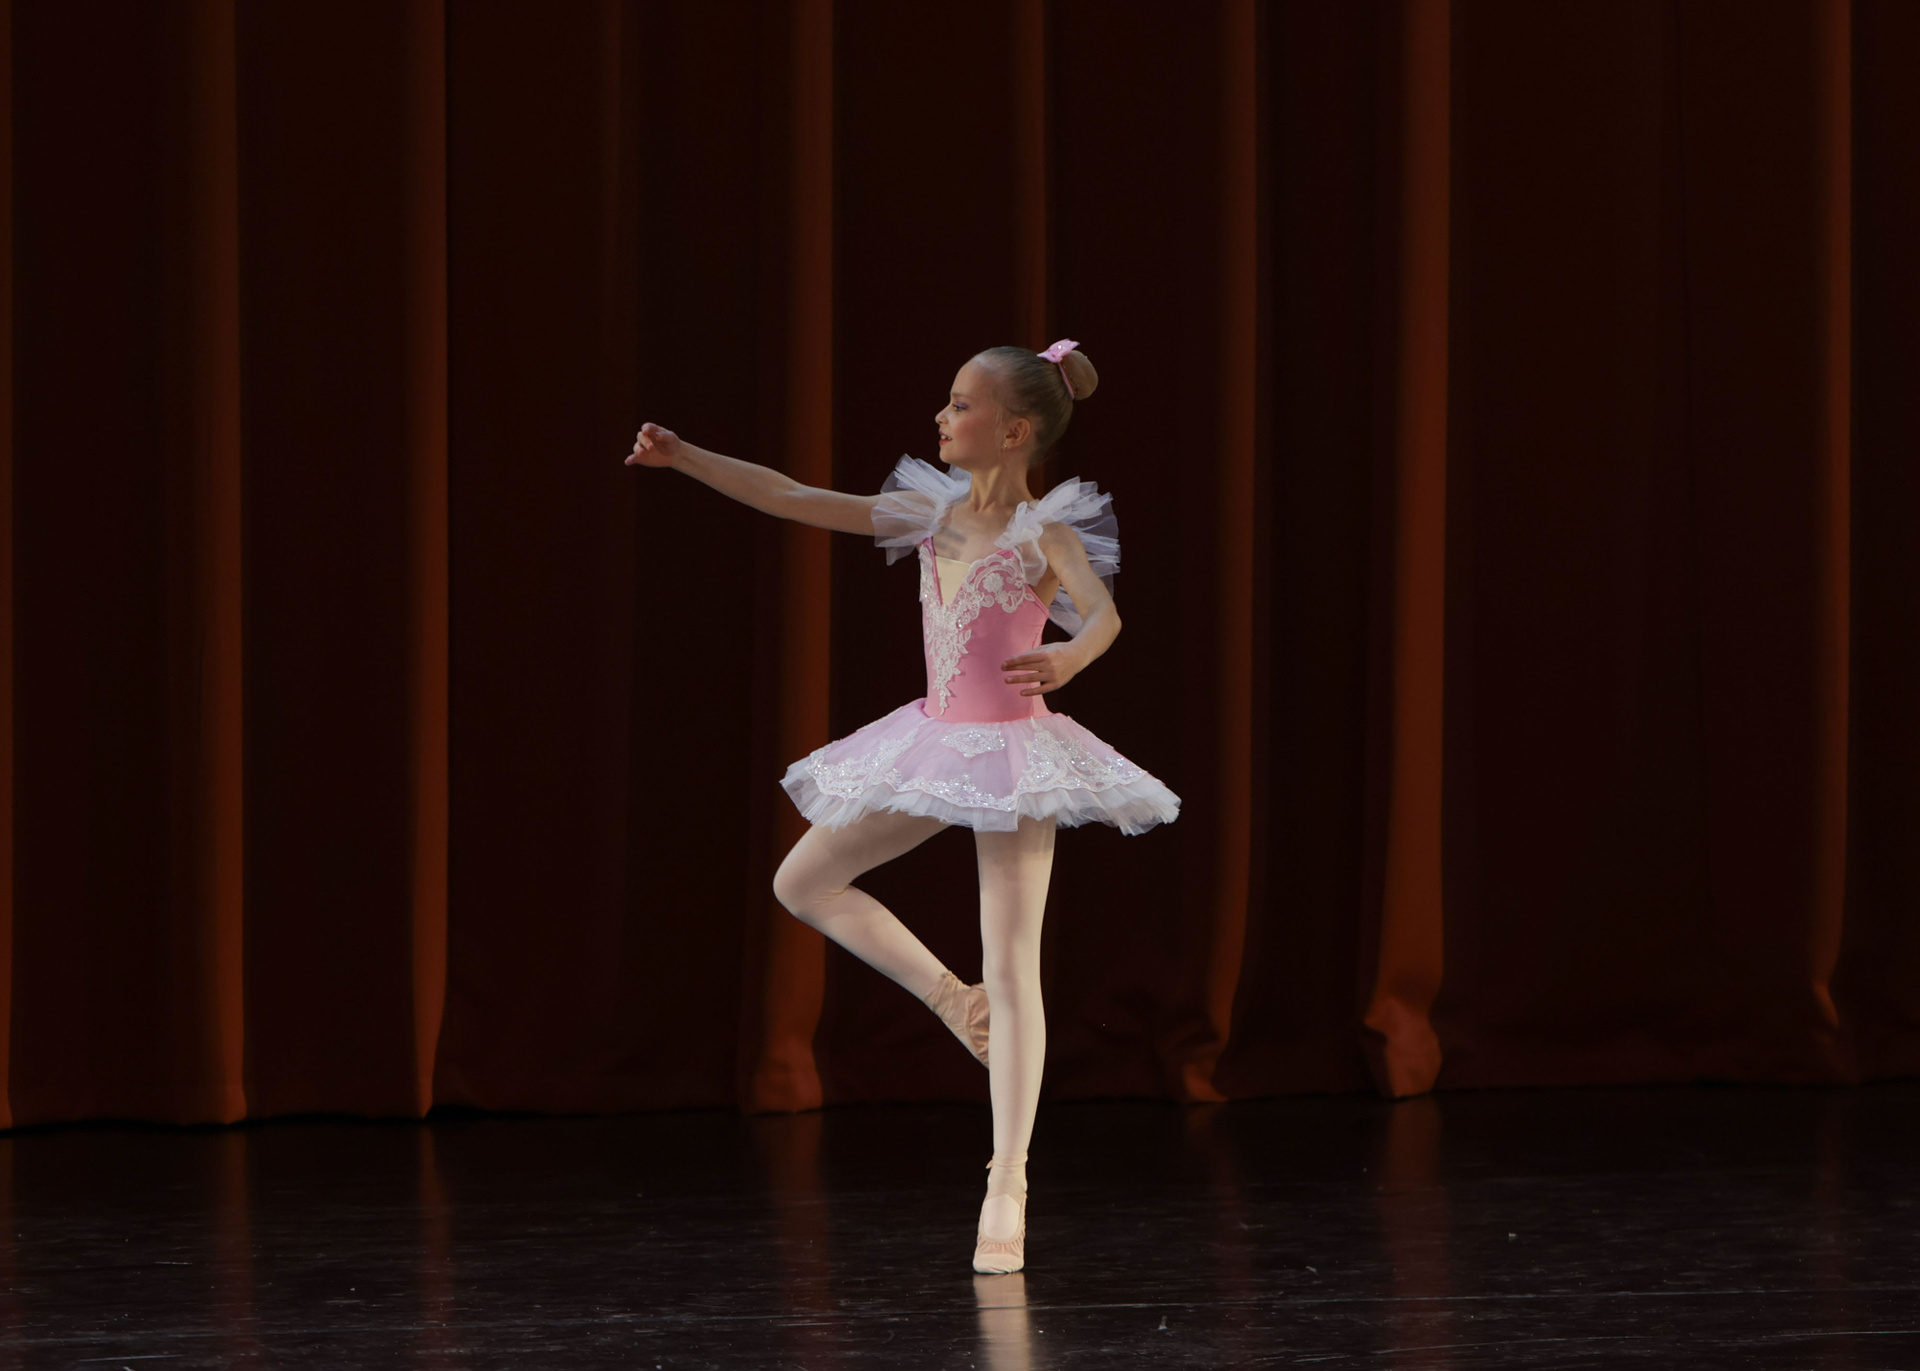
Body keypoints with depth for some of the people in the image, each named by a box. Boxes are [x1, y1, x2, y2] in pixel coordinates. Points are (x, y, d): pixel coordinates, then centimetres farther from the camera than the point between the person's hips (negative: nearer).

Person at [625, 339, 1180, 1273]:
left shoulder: (1044, 535, -14)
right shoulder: (933, 514, 4)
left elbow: (1105, 612, -33)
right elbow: (793, 500, 7)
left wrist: (1068, 657, -56)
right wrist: (686, 458, 3)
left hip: (1009, 752, -7)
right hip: (934, 743, 7)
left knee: (1011, 969, -7)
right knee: (803, 883, 12)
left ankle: (1006, 1188, -6)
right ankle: (956, 1003, 20)